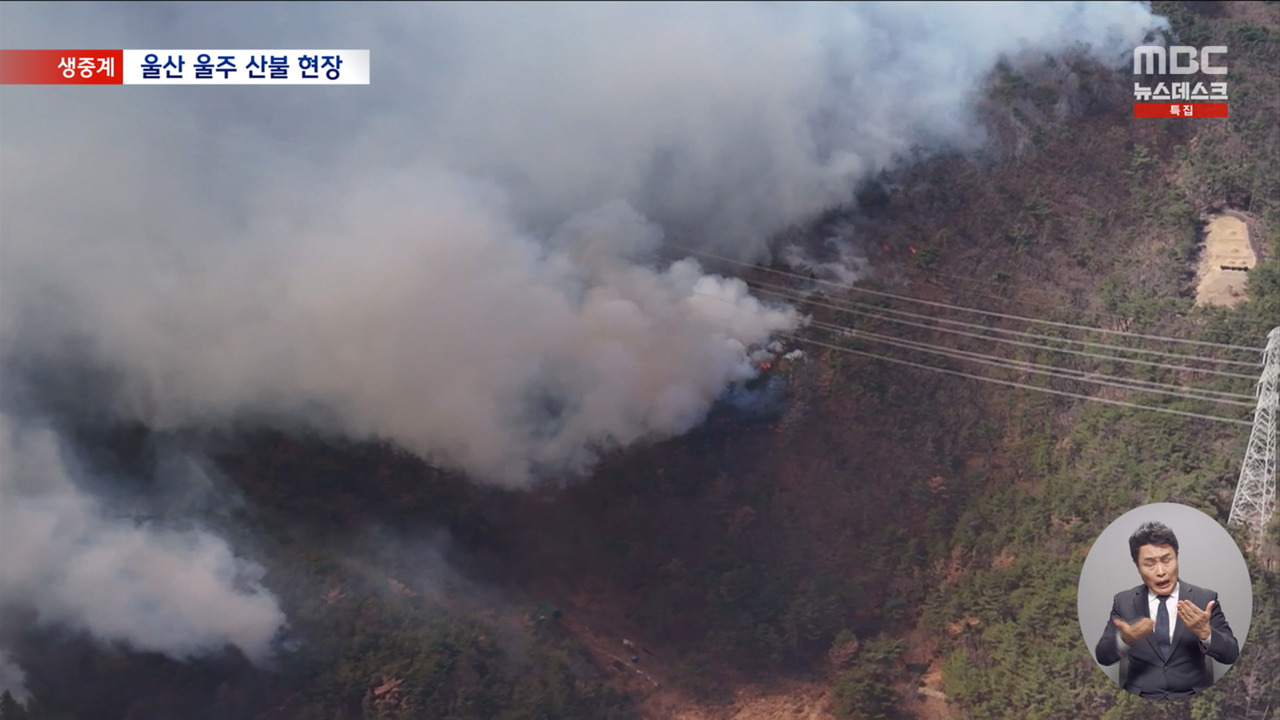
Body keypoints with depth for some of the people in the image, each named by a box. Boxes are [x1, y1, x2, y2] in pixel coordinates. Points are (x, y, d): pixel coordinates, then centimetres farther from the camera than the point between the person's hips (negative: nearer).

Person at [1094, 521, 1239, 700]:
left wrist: (1205, 633, -20)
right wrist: (1124, 639, -19)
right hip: (1140, 701, 0)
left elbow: (1231, 655, -1)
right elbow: (1103, 657, 1)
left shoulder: (1205, 598, 4)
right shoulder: (1123, 602, 6)